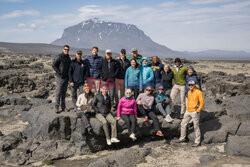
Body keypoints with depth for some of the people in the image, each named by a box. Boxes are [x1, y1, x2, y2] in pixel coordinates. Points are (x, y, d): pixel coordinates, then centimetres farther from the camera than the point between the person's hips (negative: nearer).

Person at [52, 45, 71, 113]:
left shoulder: (68, 57, 11)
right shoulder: (59, 57, -11)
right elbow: (53, 65, -14)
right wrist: (59, 72, -16)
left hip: (66, 77, 6)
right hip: (60, 77, -6)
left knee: (64, 92, 11)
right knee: (59, 92, -4)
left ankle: (63, 106, 18)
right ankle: (56, 106, 4)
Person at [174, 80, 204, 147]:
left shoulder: (199, 92, -12)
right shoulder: (189, 92, 9)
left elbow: (202, 103, -12)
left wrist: (197, 111, -15)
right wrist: (187, 108, 15)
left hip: (195, 112, -7)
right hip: (188, 111, 7)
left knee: (196, 127, 1)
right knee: (183, 124, 11)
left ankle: (197, 142, 13)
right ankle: (182, 138, 28)